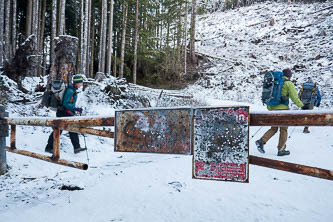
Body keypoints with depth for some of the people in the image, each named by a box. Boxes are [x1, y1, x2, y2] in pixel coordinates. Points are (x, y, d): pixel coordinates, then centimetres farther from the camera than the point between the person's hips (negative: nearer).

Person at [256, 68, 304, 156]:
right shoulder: (288, 83, -5)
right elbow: (294, 97, -6)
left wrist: (269, 107, 28)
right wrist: (300, 104, 10)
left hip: (272, 108, 6)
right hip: (282, 109, -5)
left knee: (274, 128, 16)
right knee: (283, 130, 7)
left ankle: (261, 141, -3)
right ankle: (281, 150, 10)